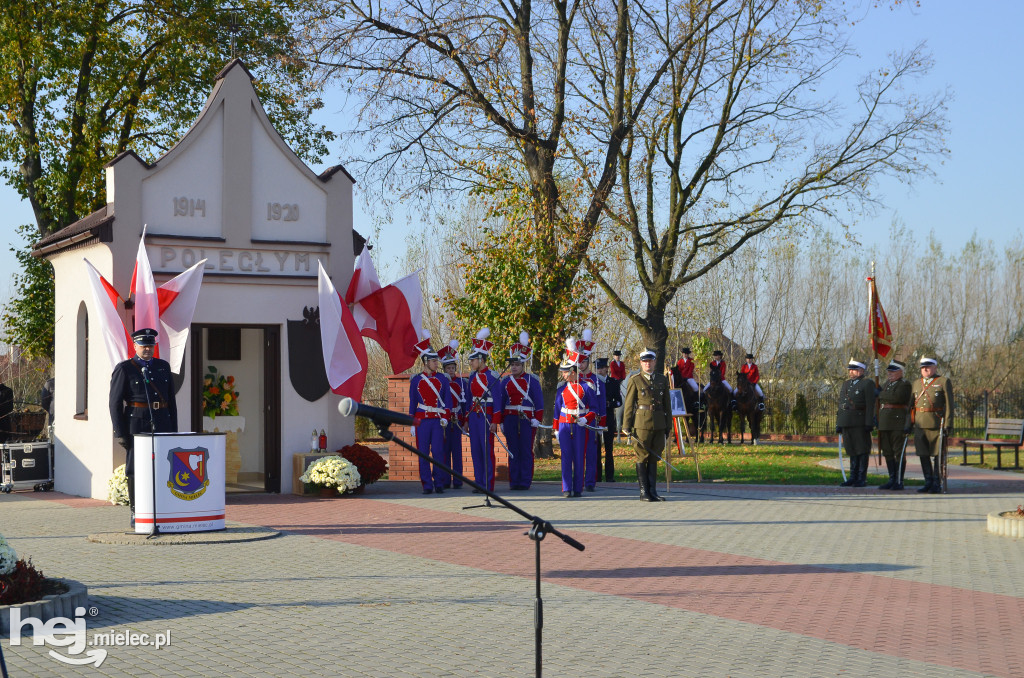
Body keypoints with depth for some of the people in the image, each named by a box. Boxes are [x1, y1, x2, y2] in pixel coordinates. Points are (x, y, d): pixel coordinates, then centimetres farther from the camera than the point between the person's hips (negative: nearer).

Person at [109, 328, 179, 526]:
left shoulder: (163, 367, 14)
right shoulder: (124, 369, 0)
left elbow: (171, 400, 16)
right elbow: (115, 403, -3)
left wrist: (173, 429, 10)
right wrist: (120, 433, -9)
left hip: (162, 426, 4)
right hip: (136, 425, -4)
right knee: (135, 469, -1)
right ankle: (136, 513, 5)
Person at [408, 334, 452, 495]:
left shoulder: (442, 379, 7)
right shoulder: (416, 380, 6)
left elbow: (448, 401, 6)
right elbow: (412, 403, 9)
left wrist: (445, 418, -6)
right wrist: (412, 422, 5)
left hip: (438, 420, 0)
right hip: (422, 420, 0)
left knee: (438, 453, -2)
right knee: (423, 454, 0)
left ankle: (439, 484, 7)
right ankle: (427, 485, 6)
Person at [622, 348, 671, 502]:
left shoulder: (662, 380, 12)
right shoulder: (635, 380, 0)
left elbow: (667, 404, 16)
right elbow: (628, 404, -1)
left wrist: (668, 425, 12)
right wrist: (626, 426, -5)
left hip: (659, 424, 4)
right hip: (642, 423, -4)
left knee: (654, 458, 7)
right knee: (642, 457, -1)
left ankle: (652, 491, 12)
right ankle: (644, 492, 3)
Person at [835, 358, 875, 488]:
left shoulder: (867, 384, -3)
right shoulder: (845, 385, 18)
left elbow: (870, 405, -10)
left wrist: (869, 423, -16)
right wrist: (838, 424, 14)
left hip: (860, 422, -7)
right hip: (846, 423, 7)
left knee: (862, 450, -2)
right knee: (851, 450, 9)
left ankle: (862, 478, 1)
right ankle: (853, 477, 14)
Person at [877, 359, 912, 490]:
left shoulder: (905, 384, -5)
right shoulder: (888, 383, 19)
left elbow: (896, 398, -22)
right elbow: (881, 401, 23)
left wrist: (880, 394, -9)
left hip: (898, 423, -8)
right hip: (885, 424, 8)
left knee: (899, 453, -5)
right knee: (888, 453, 9)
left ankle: (899, 482, -3)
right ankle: (892, 480, 16)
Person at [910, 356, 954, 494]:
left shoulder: (944, 382, 1)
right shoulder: (916, 383, 16)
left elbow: (949, 405, -4)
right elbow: (912, 405, 17)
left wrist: (948, 425, -11)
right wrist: (909, 424, 11)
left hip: (936, 424, -5)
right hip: (920, 425, 5)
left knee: (937, 455, -2)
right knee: (923, 455, 5)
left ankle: (937, 484, 4)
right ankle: (928, 483, 14)